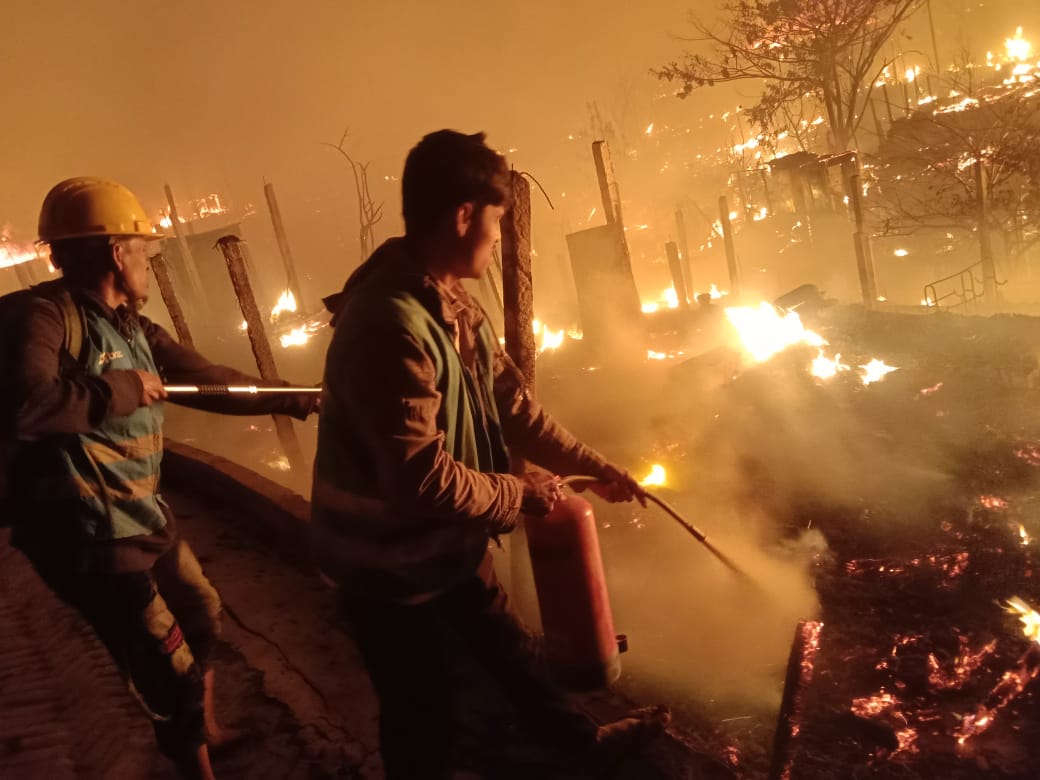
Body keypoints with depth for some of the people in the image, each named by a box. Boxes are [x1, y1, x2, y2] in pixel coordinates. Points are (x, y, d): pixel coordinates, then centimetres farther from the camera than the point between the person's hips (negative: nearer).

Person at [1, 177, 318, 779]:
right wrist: (120, 388, -23)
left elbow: (212, 381, 16)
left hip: (146, 520, 10)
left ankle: (207, 729, 54)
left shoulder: (135, 330, 8)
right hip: (90, 537, -9)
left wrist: (299, 400, 21)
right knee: (173, 676, -1)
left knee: (205, 621, 28)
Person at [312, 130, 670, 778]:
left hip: (449, 546, 10)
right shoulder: (390, 324, -33)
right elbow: (419, 478, -37)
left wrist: (595, 465, 8)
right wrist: (518, 495, -20)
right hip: (391, 564, -9)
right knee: (430, 717, 10)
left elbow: (513, 405, 9)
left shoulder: (456, 307, 1)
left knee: (508, 649, 29)